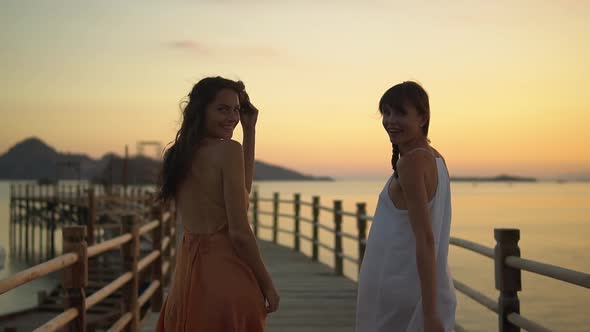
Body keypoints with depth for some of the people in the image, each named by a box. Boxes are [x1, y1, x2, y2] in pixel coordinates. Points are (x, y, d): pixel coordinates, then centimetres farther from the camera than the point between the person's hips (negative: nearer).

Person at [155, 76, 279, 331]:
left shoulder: (175, 155, 10)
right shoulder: (228, 150, -13)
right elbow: (239, 233, -16)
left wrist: (249, 131, 17)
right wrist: (267, 286, -6)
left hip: (185, 275, 7)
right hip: (226, 275, -7)